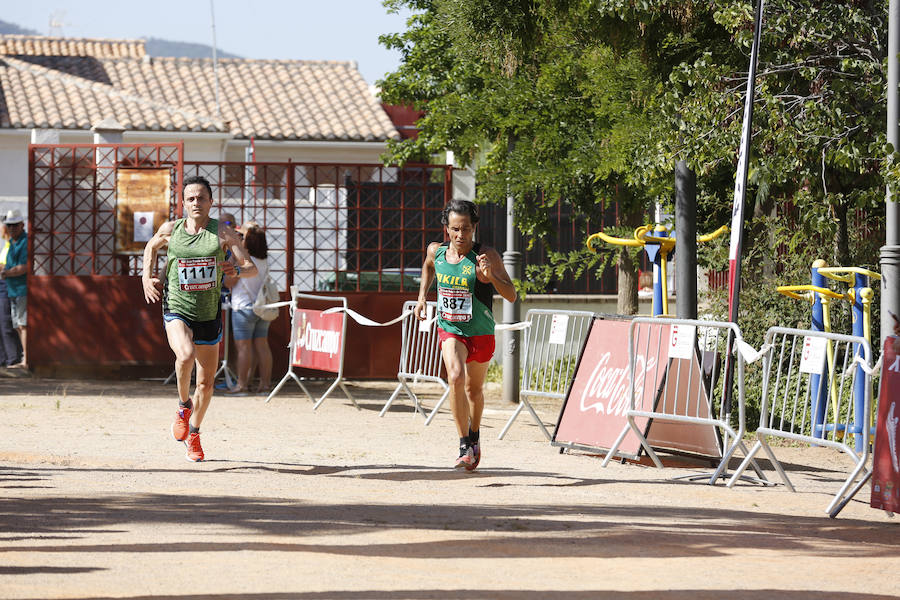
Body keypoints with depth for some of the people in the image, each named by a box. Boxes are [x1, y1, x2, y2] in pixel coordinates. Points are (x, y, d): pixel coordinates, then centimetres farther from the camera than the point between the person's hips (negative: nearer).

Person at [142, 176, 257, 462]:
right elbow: (151, 247, 22)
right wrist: (147, 277, 8)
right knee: (186, 355, -32)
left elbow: (252, 268, -8)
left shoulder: (223, 233, -6)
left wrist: (237, 270, -30)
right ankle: (183, 406, -5)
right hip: (177, 310, -1)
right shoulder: (170, 230, -1)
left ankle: (193, 434, 35)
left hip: (209, 315, 1)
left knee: (206, 383, 10)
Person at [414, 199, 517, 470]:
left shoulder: (487, 256, -18)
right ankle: (465, 447, -21)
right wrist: (422, 297, 12)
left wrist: (490, 276, -36)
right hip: (449, 329, 1)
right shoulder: (436, 251, -6)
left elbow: (511, 296, -21)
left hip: (481, 333, -1)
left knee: (474, 389, 16)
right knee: (456, 377, -25)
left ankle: (474, 435, 47)